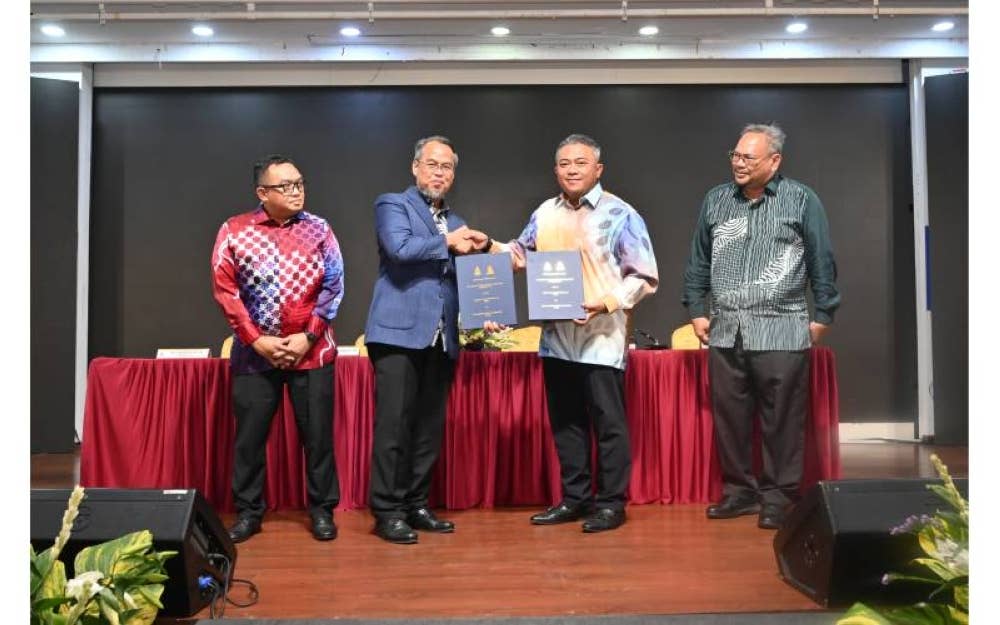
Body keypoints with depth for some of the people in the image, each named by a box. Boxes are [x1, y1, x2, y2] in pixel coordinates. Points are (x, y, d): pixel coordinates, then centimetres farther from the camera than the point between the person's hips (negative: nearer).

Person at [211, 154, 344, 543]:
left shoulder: (318, 229, 2)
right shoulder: (234, 231, 0)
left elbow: (333, 286, -1)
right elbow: (224, 290, -3)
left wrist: (307, 337, -9)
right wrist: (257, 340, -9)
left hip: (311, 351, 0)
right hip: (254, 351, 0)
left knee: (317, 433, 3)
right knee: (249, 434, 4)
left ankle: (322, 510, 18)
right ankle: (248, 512, 20)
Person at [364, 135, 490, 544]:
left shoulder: (456, 222, 22)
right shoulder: (392, 205, 3)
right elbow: (401, 248, -16)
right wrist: (448, 242, -5)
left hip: (441, 338, 6)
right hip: (400, 332, -6)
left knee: (430, 427, 8)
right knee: (394, 424, -6)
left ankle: (416, 506, 17)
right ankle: (387, 511, 3)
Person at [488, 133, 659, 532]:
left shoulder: (620, 214, -5)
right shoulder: (545, 214, 10)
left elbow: (644, 278, -6)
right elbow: (521, 254, 22)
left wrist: (607, 303, -19)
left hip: (602, 338, -5)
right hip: (556, 337, 5)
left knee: (608, 423, 1)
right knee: (564, 422, 12)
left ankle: (610, 502, 13)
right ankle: (573, 498, 24)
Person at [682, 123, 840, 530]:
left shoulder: (801, 201, 2)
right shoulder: (716, 201, 12)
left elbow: (822, 263, 3)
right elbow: (699, 261, 16)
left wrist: (822, 317, 2)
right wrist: (696, 310, 12)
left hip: (781, 331, -3)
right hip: (725, 331, 4)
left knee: (781, 420, 0)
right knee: (729, 416, 7)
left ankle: (779, 497, 12)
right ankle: (739, 490, 21)